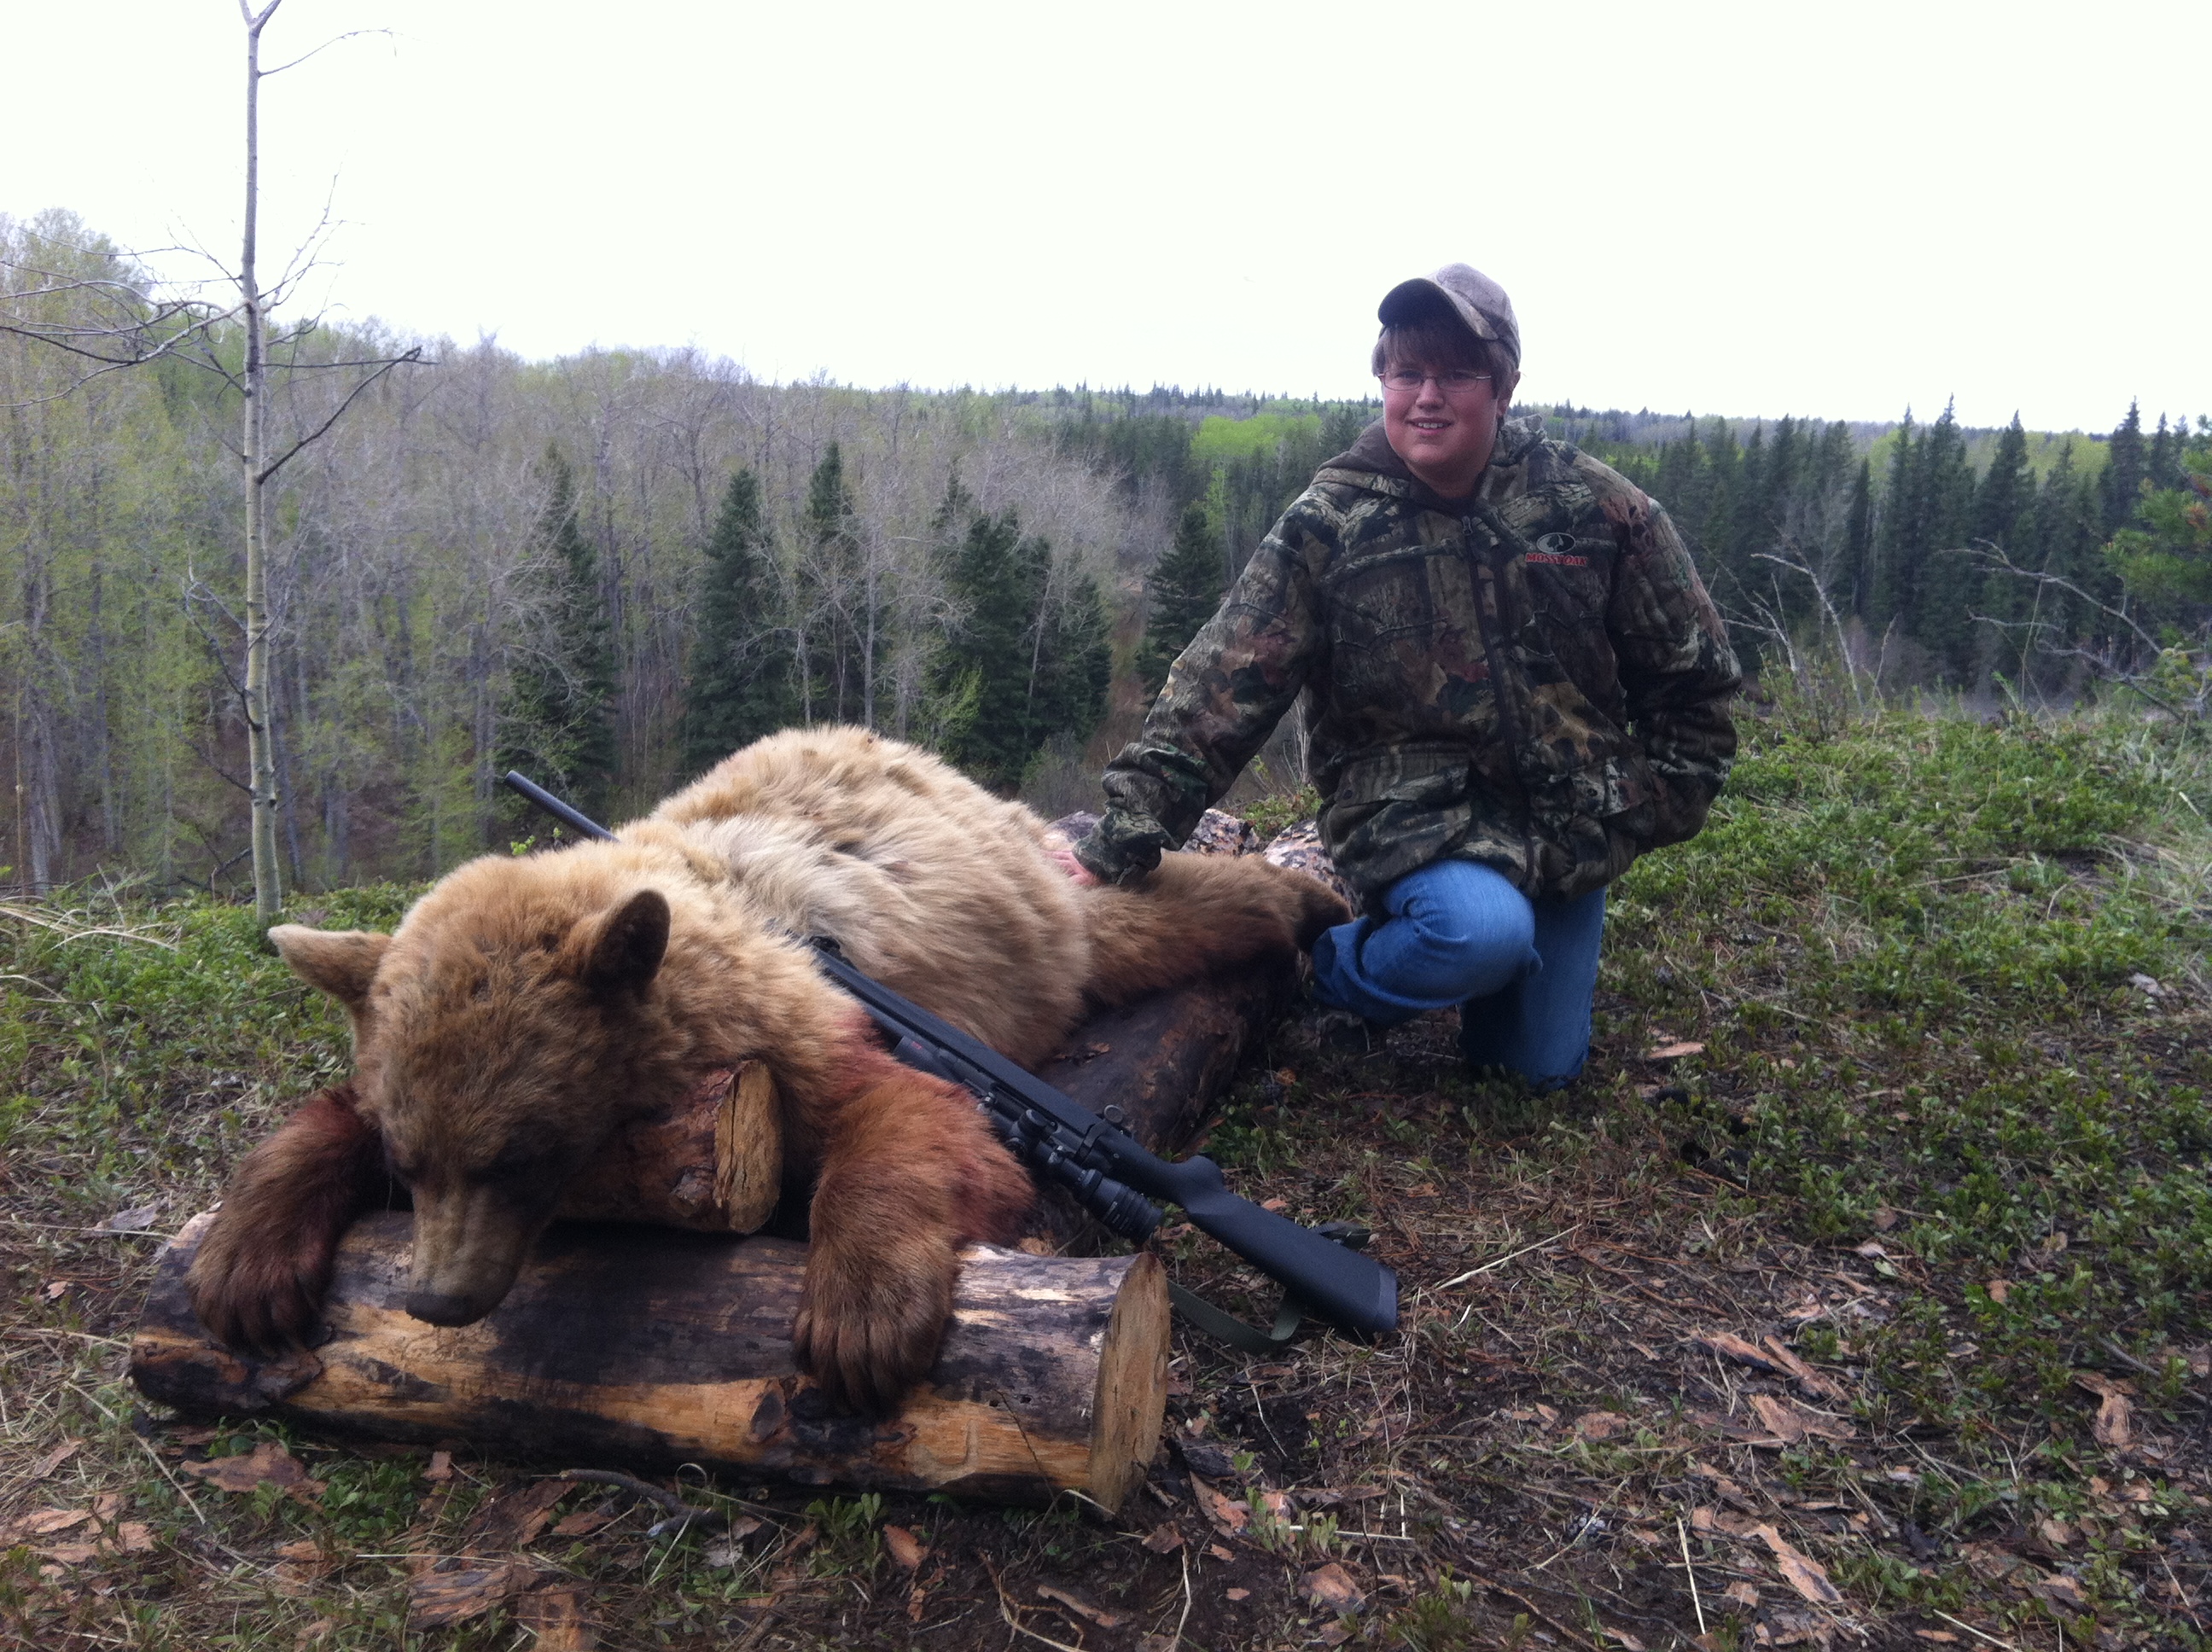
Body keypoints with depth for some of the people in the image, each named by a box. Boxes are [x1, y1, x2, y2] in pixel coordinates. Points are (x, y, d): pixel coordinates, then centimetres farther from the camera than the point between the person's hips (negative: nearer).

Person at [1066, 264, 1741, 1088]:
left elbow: (1692, 674, 7)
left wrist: (1660, 805, 2)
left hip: (1567, 824, 3)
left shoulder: (1597, 508, -4)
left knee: (1542, 1066, 8)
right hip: (1412, 809, -3)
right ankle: (1337, 972, -1)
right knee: (1485, 931, -35)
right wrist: (1120, 843, -21)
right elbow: (1221, 687, -15)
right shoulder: (1329, 523, -9)